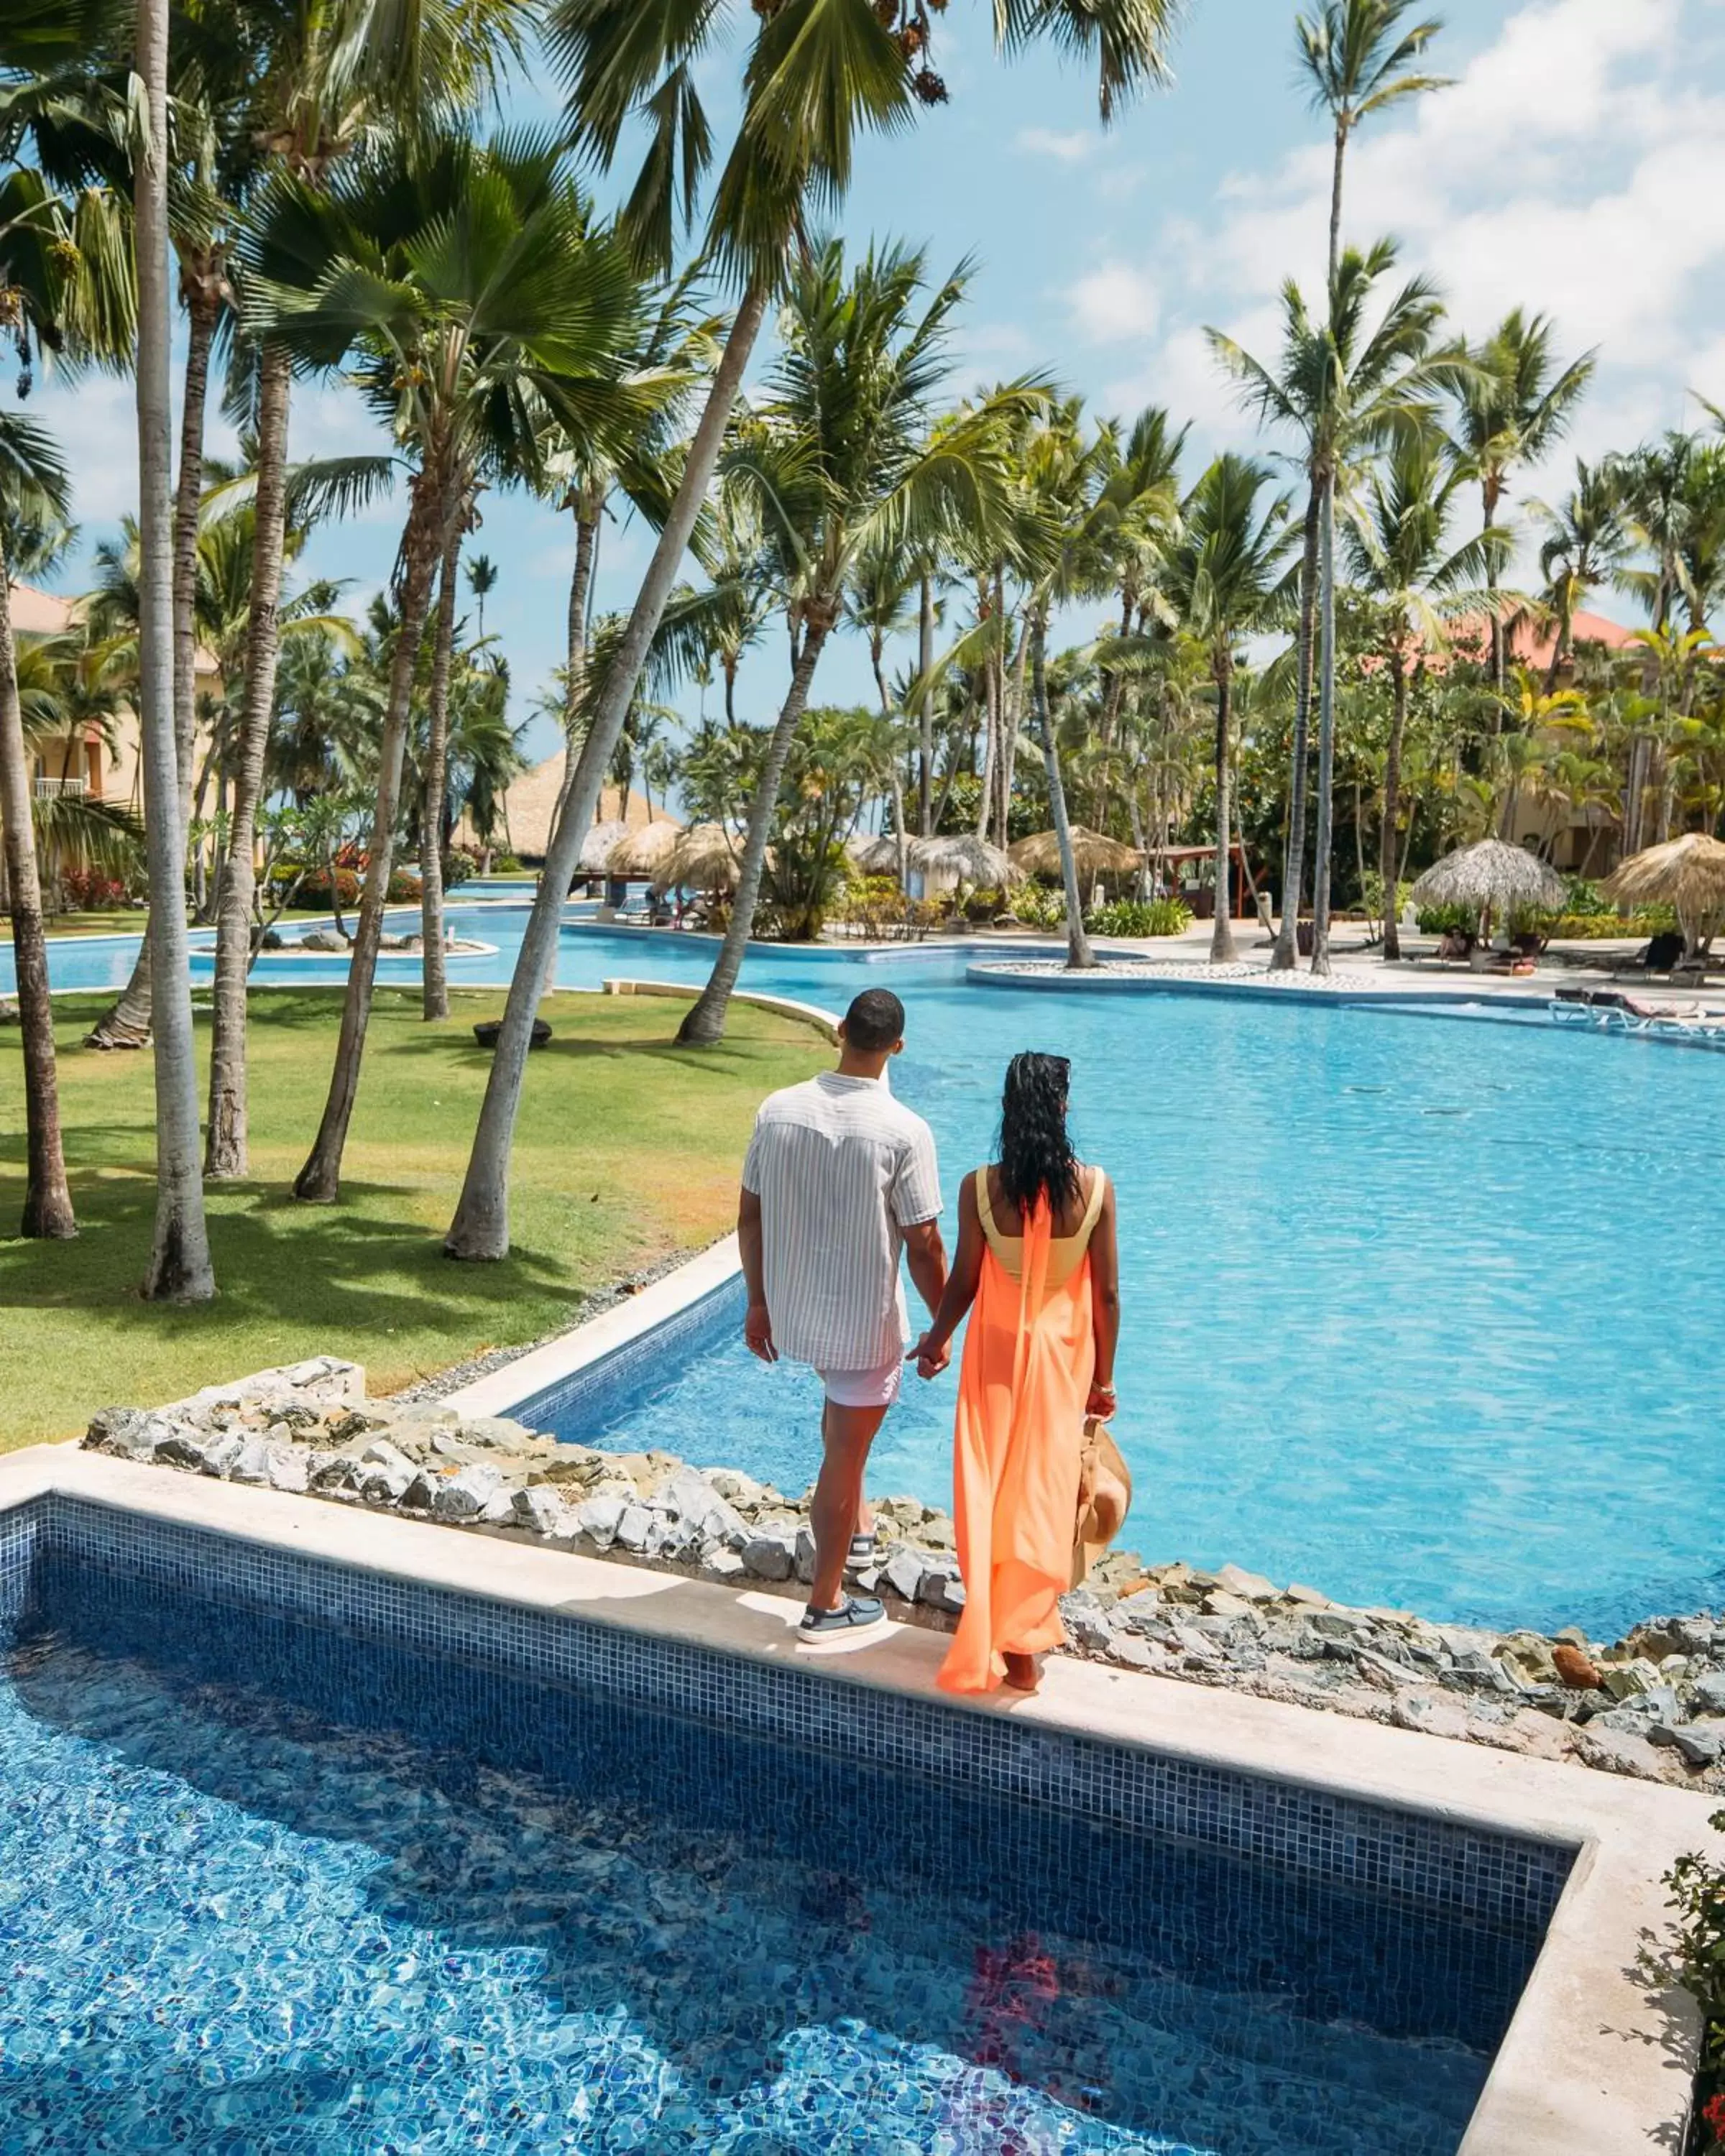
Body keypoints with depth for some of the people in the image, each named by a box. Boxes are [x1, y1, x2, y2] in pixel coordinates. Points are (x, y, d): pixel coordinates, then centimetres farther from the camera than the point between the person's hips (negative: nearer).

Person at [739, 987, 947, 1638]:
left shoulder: (778, 1110, -7)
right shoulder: (904, 1132, -20)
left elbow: (750, 1217, 0)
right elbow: (924, 1246, -15)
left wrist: (759, 1301, 13)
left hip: (794, 1312, 5)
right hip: (866, 1321, -5)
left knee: (841, 1406, 33)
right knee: (845, 1454, 9)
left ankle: (853, 1523, 49)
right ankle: (826, 1604, 22)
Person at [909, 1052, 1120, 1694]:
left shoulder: (980, 1187, -15)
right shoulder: (1095, 1188, -14)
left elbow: (964, 1281, -6)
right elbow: (1107, 1294, -8)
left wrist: (936, 1340, 13)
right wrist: (1103, 1377, 5)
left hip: (997, 1353, 0)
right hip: (1063, 1355, 1)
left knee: (991, 1486, 11)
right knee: (1045, 1489, 12)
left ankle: (993, 1631, 16)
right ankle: (1021, 1638, 18)